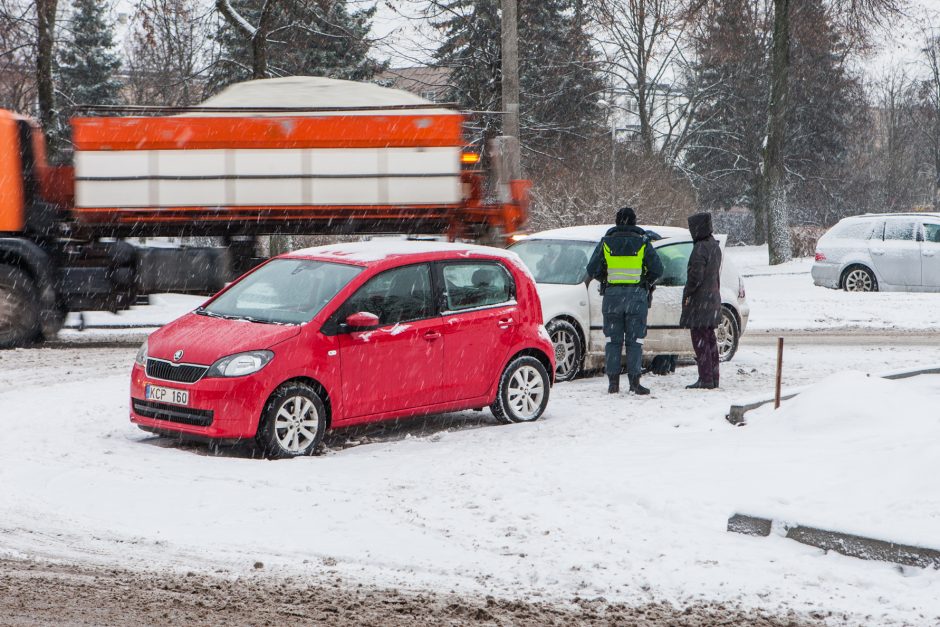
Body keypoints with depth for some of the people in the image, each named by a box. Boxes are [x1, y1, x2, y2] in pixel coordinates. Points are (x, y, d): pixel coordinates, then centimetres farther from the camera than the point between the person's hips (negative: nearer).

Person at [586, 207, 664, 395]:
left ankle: (613, 382, 3)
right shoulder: (642, 243, -1)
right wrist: (647, 281, 16)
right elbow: (657, 269, -3)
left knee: (613, 340, 7)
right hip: (637, 296, -1)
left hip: (612, 295, 1)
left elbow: (592, 269, 0)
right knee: (634, 341, 2)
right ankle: (634, 382, -4)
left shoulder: (606, 243, 1)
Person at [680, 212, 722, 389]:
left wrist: (687, 294, -10)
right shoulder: (715, 246, 12)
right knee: (709, 338, 14)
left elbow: (695, 276, -21)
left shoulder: (700, 248, -18)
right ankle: (713, 377, 19)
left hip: (700, 300, -10)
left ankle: (705, 379, -9)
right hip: (713, 297, 10)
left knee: (700, 338, -7)